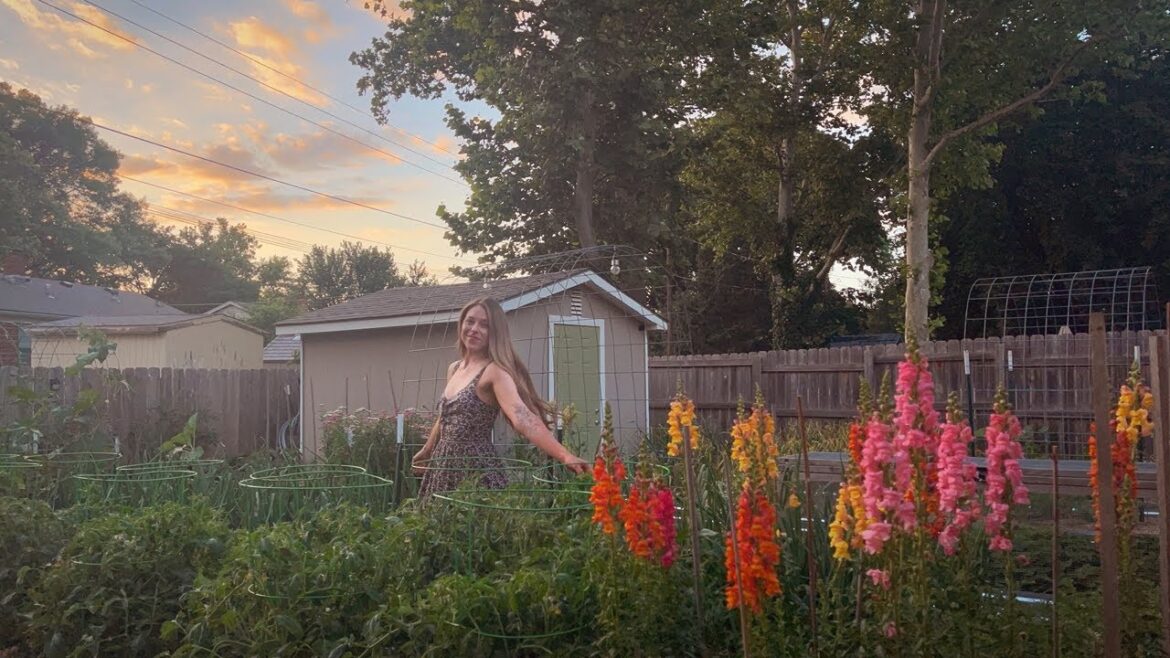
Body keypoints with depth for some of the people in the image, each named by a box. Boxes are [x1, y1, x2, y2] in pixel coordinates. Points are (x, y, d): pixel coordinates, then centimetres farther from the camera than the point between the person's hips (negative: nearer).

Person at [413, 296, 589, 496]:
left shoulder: (494, 371, -16)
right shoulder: (454, 369, 9)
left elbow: (523, 417, -31)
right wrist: (426, 452, 37)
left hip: (476, 469, -7)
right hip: (444, 467, 7)